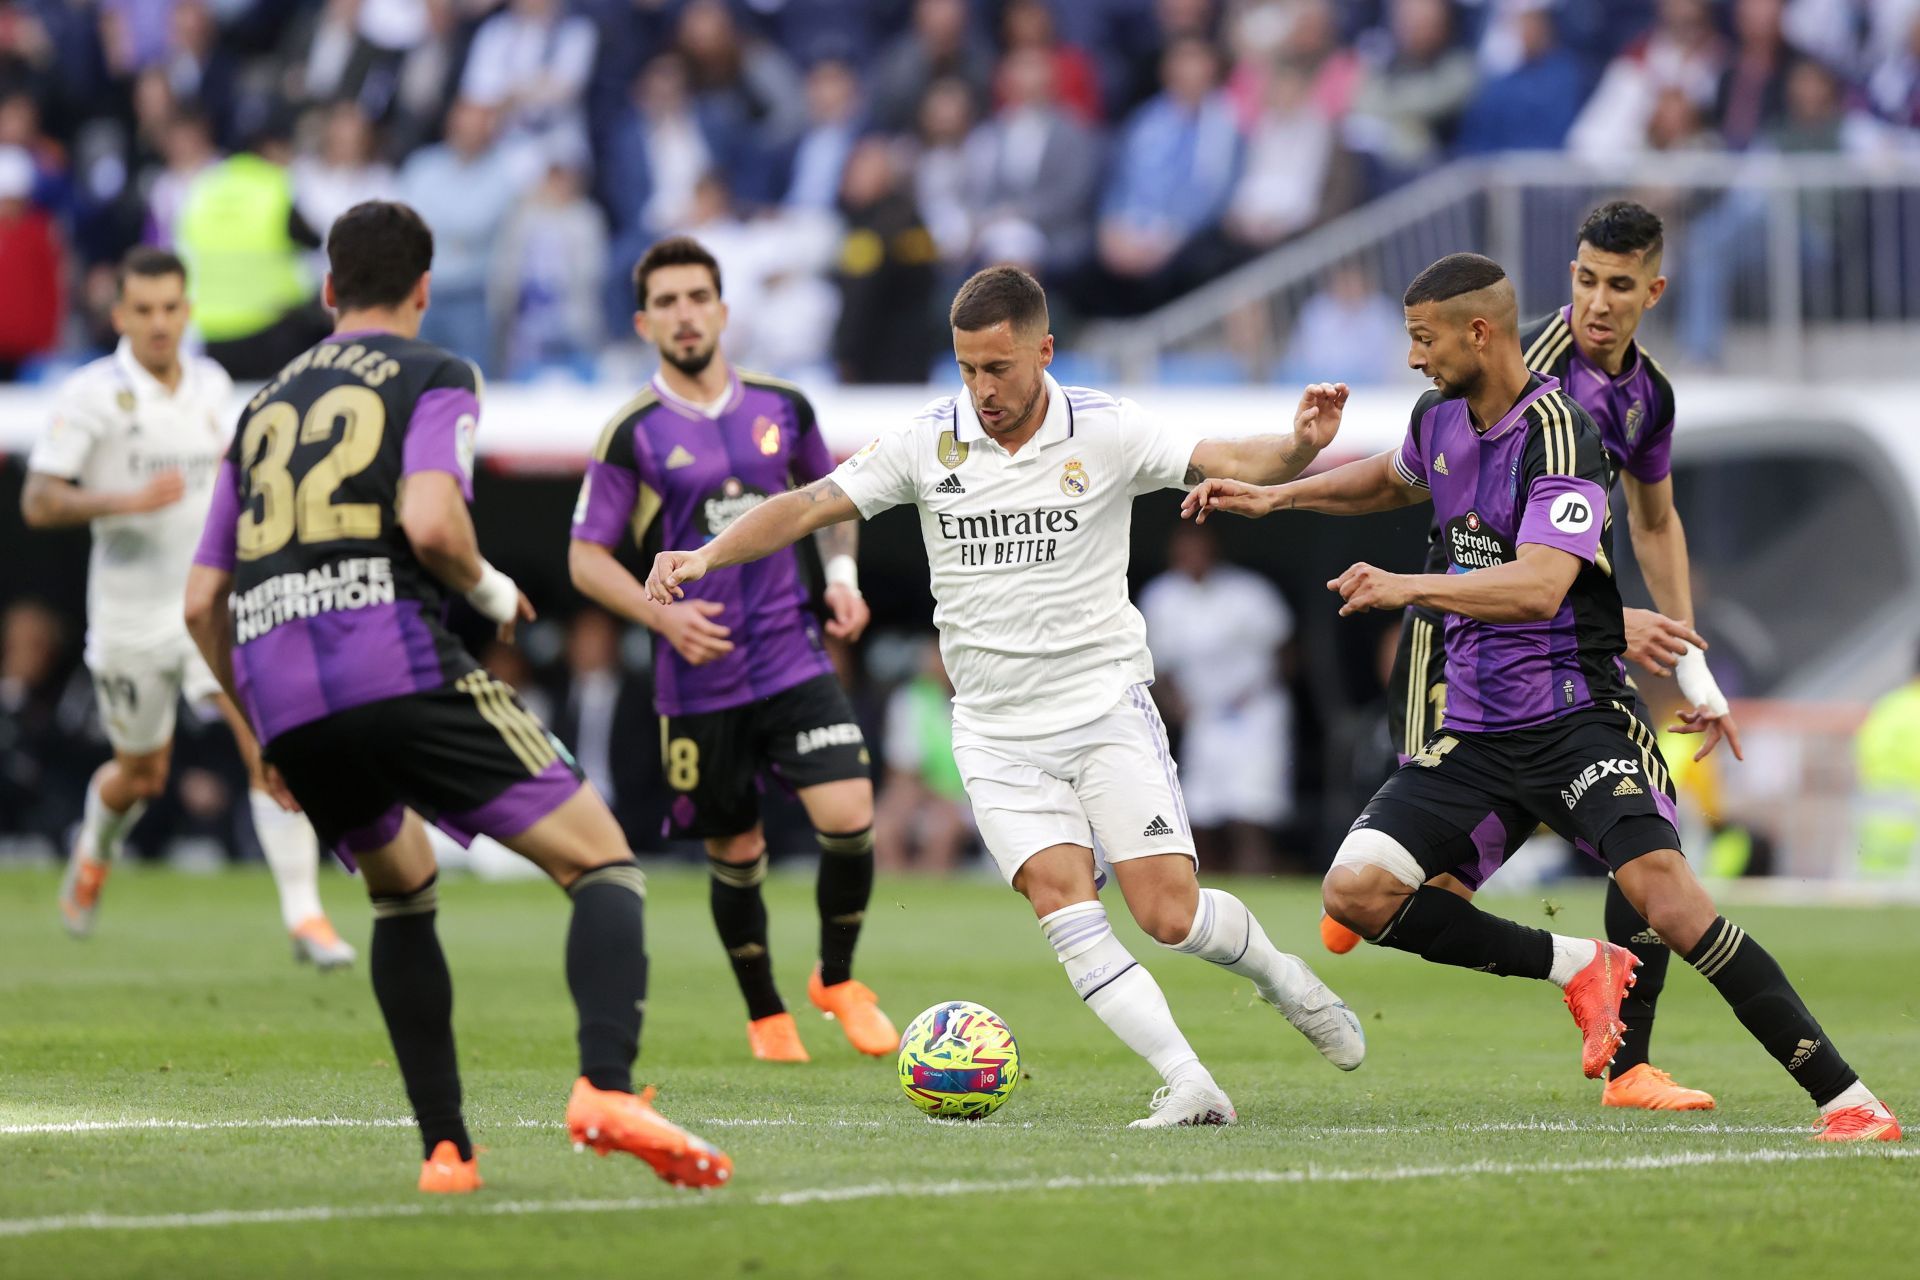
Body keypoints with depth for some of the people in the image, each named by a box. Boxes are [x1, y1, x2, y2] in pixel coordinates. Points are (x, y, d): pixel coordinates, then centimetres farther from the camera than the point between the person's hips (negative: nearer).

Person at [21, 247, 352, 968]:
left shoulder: (212, 385, 4)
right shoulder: (91, 395, -12)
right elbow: (38, 503, -18)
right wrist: (127, 501, -30)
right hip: (130, 614, -3)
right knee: (142, 776, 13)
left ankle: (304, 915, -15)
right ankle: (94, 855, 49)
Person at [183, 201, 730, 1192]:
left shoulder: (264, 405, 25)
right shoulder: (433, 379, 8)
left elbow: (201, 603, 24)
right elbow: (429, 521, -12)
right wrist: (491, 590, 8)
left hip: (281, 700, 6)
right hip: (399, 666, -6)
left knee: (404, 895, 28)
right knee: (604, 862, -2)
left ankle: (444, 1148, 16)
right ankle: (608, 1088, -27)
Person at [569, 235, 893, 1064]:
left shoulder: (781, 407, 4)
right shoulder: (634, 434, -6)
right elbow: (587, 558, -3)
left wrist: (843, 573, 6)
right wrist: (666, 618, -17)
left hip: (792, 656, 2)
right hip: (699, 678, -2)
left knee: (849, 817, -14)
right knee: (736, 855, 6)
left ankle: (837, 979, 12)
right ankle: (765, 1014, 30)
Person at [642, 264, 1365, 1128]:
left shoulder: (1106, 433, -4)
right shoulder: (929, 443, 0)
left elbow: (1224, 464, -11)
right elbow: (811, 506, 0)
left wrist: (1298, 448, -32)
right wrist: (708, 555, -14)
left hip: (1107, 708, -1)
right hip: (998, 736, 1)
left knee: (1167, 914, -8)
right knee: (1064, 907, -18)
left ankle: (1282, 977, 24)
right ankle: (1188, 1084, -17)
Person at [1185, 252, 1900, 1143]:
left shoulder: (1557, 432, -15)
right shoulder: (1439, 419, 9)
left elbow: (1540, 586, -29)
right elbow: (1394, 478, 36)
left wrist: (1410, 588, -37)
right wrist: (1273, 496, 30)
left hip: (1576, 718, -7)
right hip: (1475, 732, 8)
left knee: (1663, 893, -27)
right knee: (1356, 893, -10)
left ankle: (1846, 1100, -22)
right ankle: (1577, 968, 6)